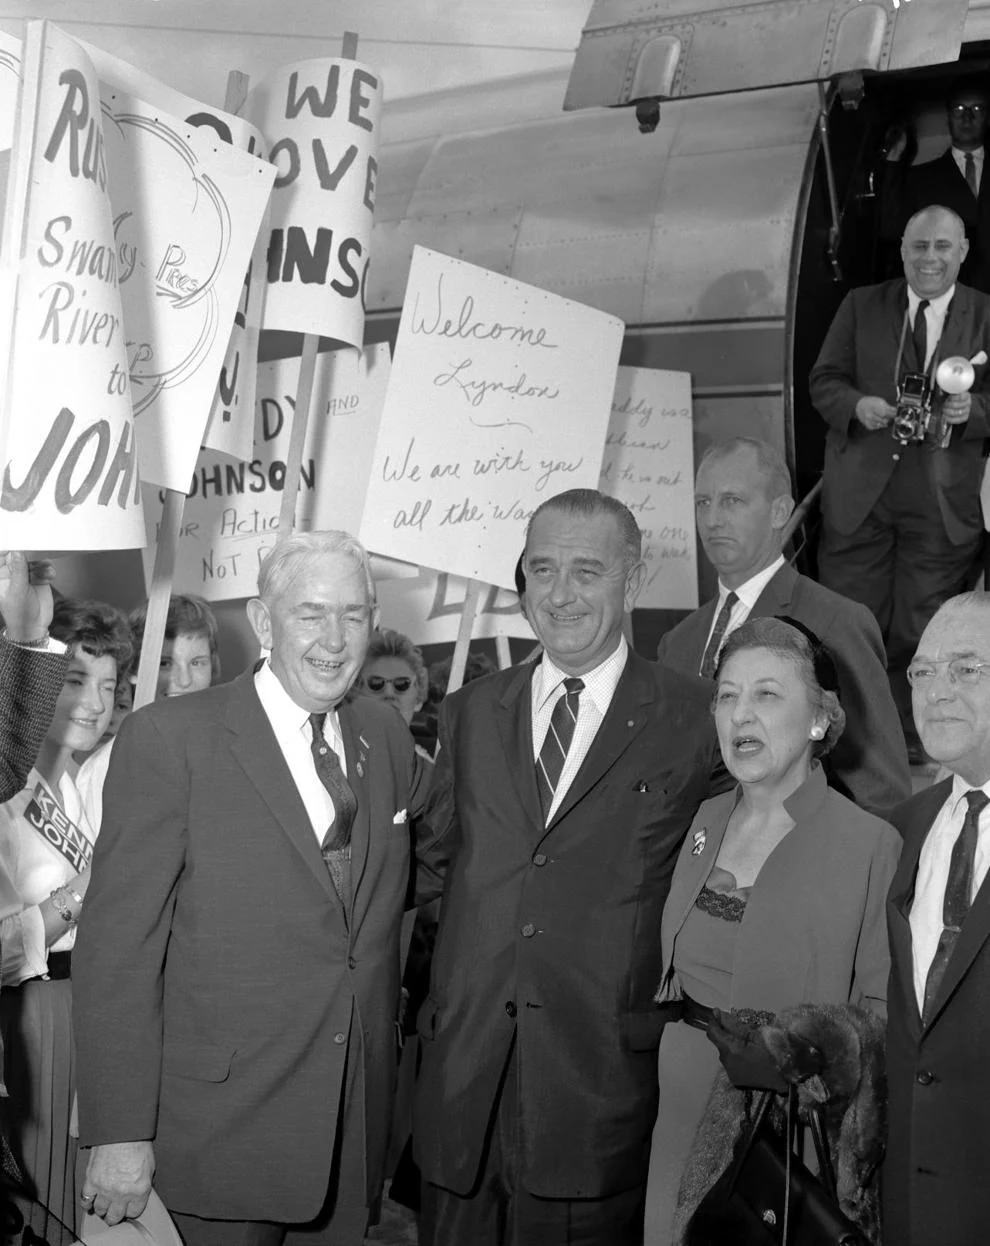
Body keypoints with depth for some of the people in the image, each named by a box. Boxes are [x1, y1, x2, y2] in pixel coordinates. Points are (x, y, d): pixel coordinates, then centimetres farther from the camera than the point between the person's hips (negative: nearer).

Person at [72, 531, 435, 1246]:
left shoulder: (388, 737, 6)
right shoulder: (168, 739, -12)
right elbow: (116, 947, -13)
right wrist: (120, 1134, -15)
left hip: (360, 1115, 5)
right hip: (224, 1122, -5)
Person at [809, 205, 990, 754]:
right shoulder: (861, 305, 8)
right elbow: (824, 380, 7)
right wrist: (857, 405, -14)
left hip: (943, 504, 0)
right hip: (859, 495, 1)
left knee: (921, 636, 4)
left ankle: (911, 745, 15)